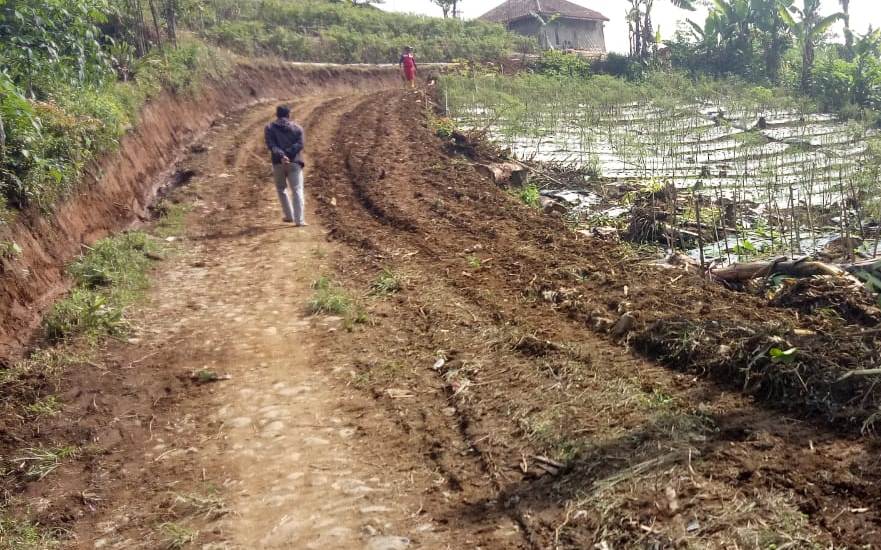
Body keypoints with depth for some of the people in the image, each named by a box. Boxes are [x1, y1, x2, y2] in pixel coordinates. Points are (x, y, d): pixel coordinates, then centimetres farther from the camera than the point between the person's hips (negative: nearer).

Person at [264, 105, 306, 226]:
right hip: (294, 163, 0)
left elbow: (271, 145, -9)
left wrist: (281, 155, -20)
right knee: (297, 190, -2)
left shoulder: (270, 127, 7)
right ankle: (299, 220, -11)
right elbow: (300, 144, -6)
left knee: (281, 189, 19)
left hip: (278, 163, 0)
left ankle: (289, 216, 22)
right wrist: (288, 153, -14)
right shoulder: (297, 128, 9)